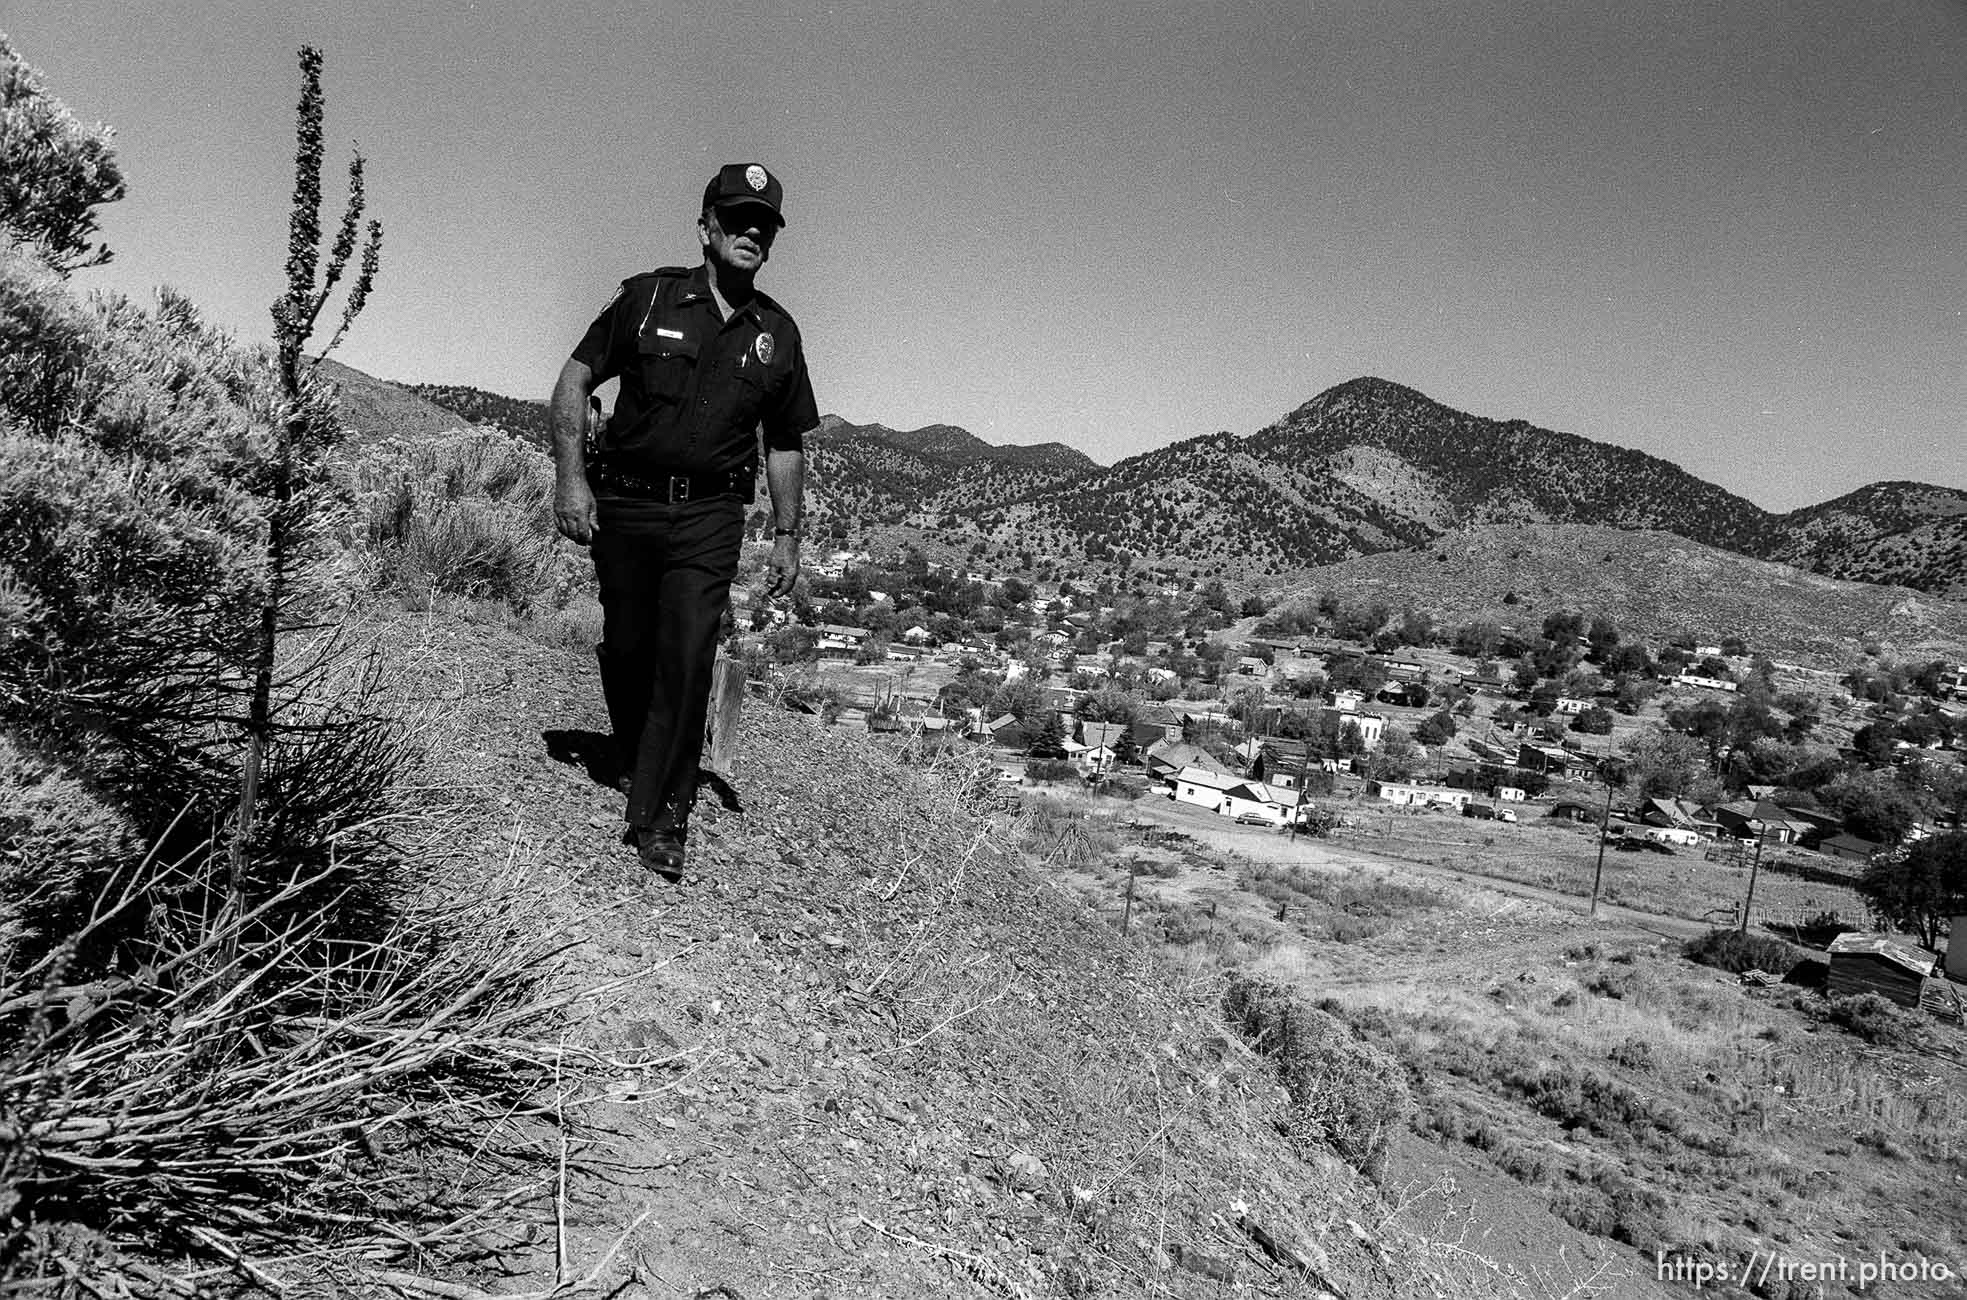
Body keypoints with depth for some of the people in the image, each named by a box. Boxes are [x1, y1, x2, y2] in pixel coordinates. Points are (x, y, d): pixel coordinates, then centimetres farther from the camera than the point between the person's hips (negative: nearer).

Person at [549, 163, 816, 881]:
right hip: (624, 502, 0)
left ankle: (660, 815, -3)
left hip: (711, 516, 0)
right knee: (627, 648, 9)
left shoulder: (776, 332, 6)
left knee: (688, 657, -11)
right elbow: (575, 379, 1)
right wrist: (570, 477, -9)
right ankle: (634, 763, 36)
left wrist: (787, 535, 10)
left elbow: (786, 443, 14)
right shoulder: (647, 297, -1)